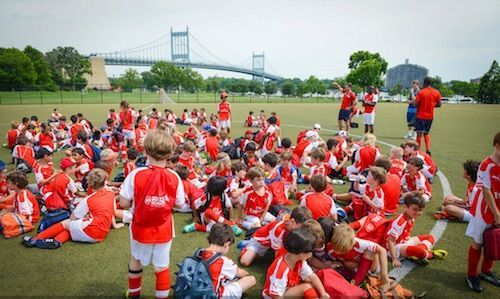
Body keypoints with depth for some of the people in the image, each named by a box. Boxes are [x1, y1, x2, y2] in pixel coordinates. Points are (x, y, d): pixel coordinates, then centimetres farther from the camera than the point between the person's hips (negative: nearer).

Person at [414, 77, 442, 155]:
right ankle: (428, 150, 4)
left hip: (420, 116, -4)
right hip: (430, 116, 5)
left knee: (419, 133, 3)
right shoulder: (437, 92, 2)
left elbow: (415, 104, -14)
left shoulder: (421, 92, -13)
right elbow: (439, 104, 6)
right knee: (426, 133, 18)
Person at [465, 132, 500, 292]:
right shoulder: (486, 166, -21)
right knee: (477, 243, 8)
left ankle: (486, 271, 39)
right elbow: (486, 192, -19)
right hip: (485, 211, -6)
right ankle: (471, 275, 24)